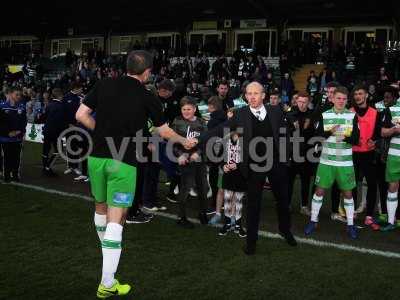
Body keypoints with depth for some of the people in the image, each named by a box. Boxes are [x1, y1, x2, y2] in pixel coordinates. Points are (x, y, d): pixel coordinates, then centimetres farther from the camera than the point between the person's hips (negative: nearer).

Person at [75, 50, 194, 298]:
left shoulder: (104, 85, 4)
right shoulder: (147, 98, -2)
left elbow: (81, 115, 4)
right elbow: (165, 132, 10)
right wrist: (184, 141, 28)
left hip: (97, 157, 4)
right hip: (123, 162, -4)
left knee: (101, 206, 25)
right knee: (116, 218, -2)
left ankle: (107, 249, 48)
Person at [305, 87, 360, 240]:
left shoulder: (352, 116, 1)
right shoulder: (324, 115, 2)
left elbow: (356, 139, -3)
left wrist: (345, 138, -23)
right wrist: (329, 132, -20)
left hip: (345, 162, 0)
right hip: (326, 161, 0)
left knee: (347, 193, 7)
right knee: (319, 191, 5)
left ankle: (350, 225, 19)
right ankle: (313, 221, 19)